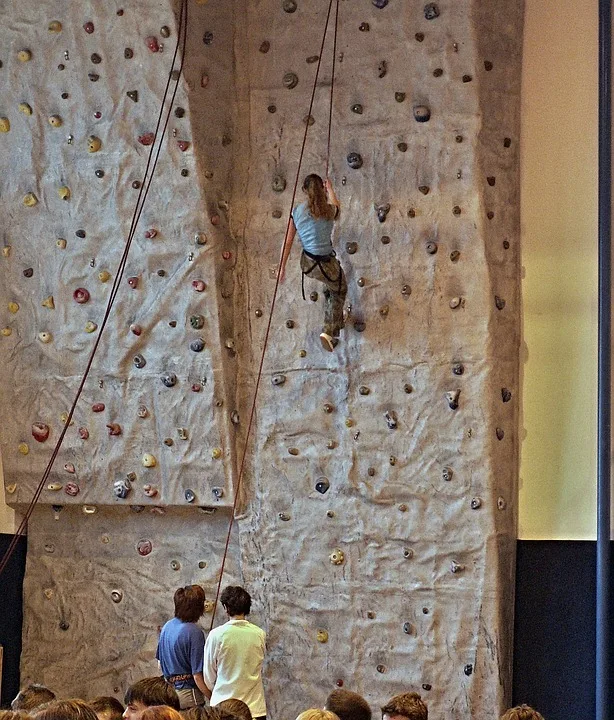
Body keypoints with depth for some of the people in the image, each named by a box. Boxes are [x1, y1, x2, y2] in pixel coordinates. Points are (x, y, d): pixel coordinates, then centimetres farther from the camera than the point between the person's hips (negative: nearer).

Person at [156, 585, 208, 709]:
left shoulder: (167, 627, 5)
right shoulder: (194, 632, -18)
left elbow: (159, 664, 15)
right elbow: (197, 675, -19)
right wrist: (213, 699, -11)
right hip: (188, 692, -8)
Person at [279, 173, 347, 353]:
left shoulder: (297, 212, -7)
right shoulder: (329, 210, -12)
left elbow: (288, 242, -4)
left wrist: (282, 267, 5)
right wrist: (330, 189, 36)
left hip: (307, 264, 4)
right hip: (326, 265, -4)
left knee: (331, 285, 36)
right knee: (339, 292, 24)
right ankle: (330, 331, 11)